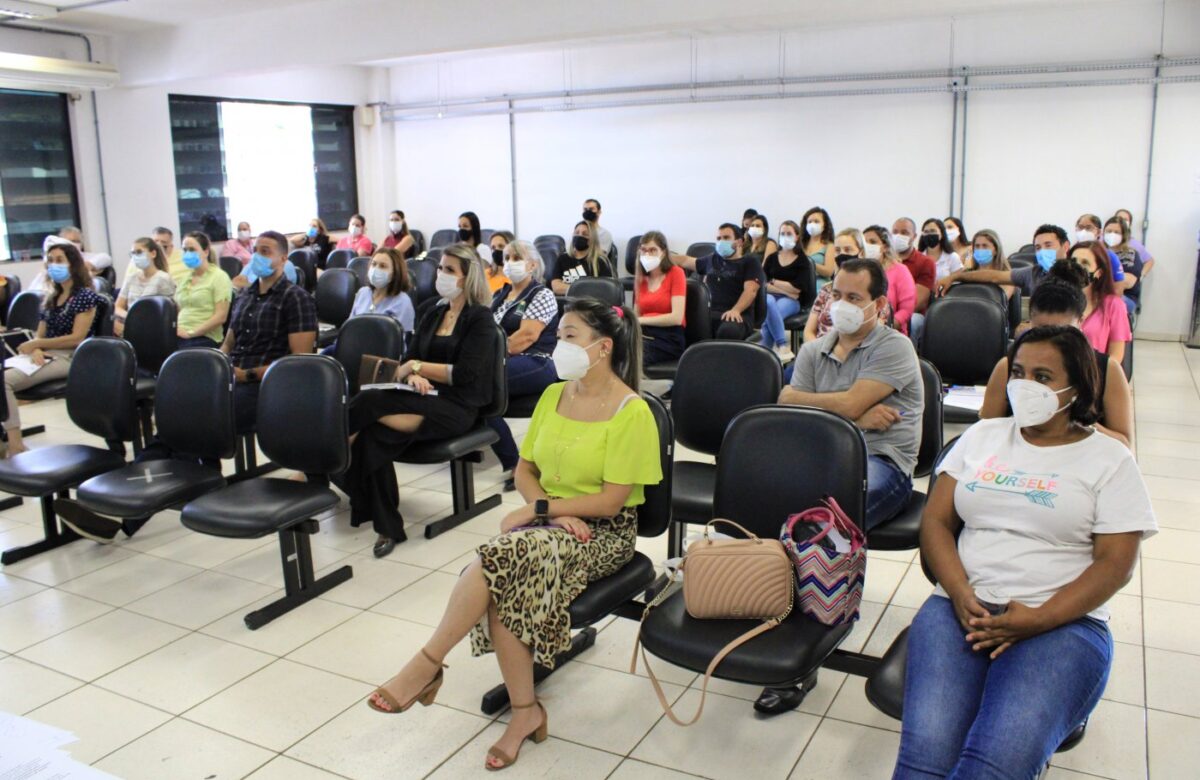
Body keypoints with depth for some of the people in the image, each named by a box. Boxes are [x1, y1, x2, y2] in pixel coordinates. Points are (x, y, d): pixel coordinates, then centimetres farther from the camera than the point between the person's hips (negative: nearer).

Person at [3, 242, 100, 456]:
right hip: (46, 356, 8)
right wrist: (35, 349, -9)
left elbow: (77, 338, -11)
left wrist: (36, 344, -11)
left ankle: (16, 447, -25)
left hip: (70, 359, -8)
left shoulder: (85, 296, -3)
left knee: (5, 380, -26)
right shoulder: (51, 297, 21)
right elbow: (40, 334, 15)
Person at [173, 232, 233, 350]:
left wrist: (190, 333, -11)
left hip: (204, 339, -5)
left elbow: (220, 316, -8)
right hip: (179, 338, 5)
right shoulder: (183, 279, 22)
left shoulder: (219, 277, 2)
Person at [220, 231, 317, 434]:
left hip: (264, 385, -6)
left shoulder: (296, 298, 1)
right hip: (229, 379, 6)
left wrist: (249, 374, -12)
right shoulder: (244, 296, 23)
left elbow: (300, 360, -7)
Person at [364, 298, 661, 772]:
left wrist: (537, 510, -15)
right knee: (503, 583, -27)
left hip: (604, 533, -5)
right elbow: (524, 470, 10)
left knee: (501, 556, -30)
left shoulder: (631, 412, -12)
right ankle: (525, 711, -12)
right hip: (550, 520, 6)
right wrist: (550, 510, -10)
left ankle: (427, 665, -14)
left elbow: (610, 501, -15)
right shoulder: (553, 395, 8)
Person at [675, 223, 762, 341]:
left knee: (728, 330, -43)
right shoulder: (713, 260, 27)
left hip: (738, 315, -4)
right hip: (710, 313, 4)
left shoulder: (750, 261, 10)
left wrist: (735, 310, -24)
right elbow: (685, 261, 41)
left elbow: (750, 290, -7)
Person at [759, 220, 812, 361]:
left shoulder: (802, 261, 5)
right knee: (769, 302, -36)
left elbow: (798, 288, -6)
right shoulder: (772, 258, 14)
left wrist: (773, 282, -1)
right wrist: (786, 289, -9)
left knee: (769, 315, -35)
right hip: (771, 296, 2)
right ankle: (782, 347, -37)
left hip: (791, 301, -2)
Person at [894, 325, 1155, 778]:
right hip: (960, 608, 2)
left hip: (1062, 622, -2)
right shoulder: (982, 436, 19)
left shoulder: (1109, 460, 9)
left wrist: (1039, 619, -14)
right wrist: (959, 593, -6)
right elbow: (936, 520, 12)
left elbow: (1115, 563, 0)